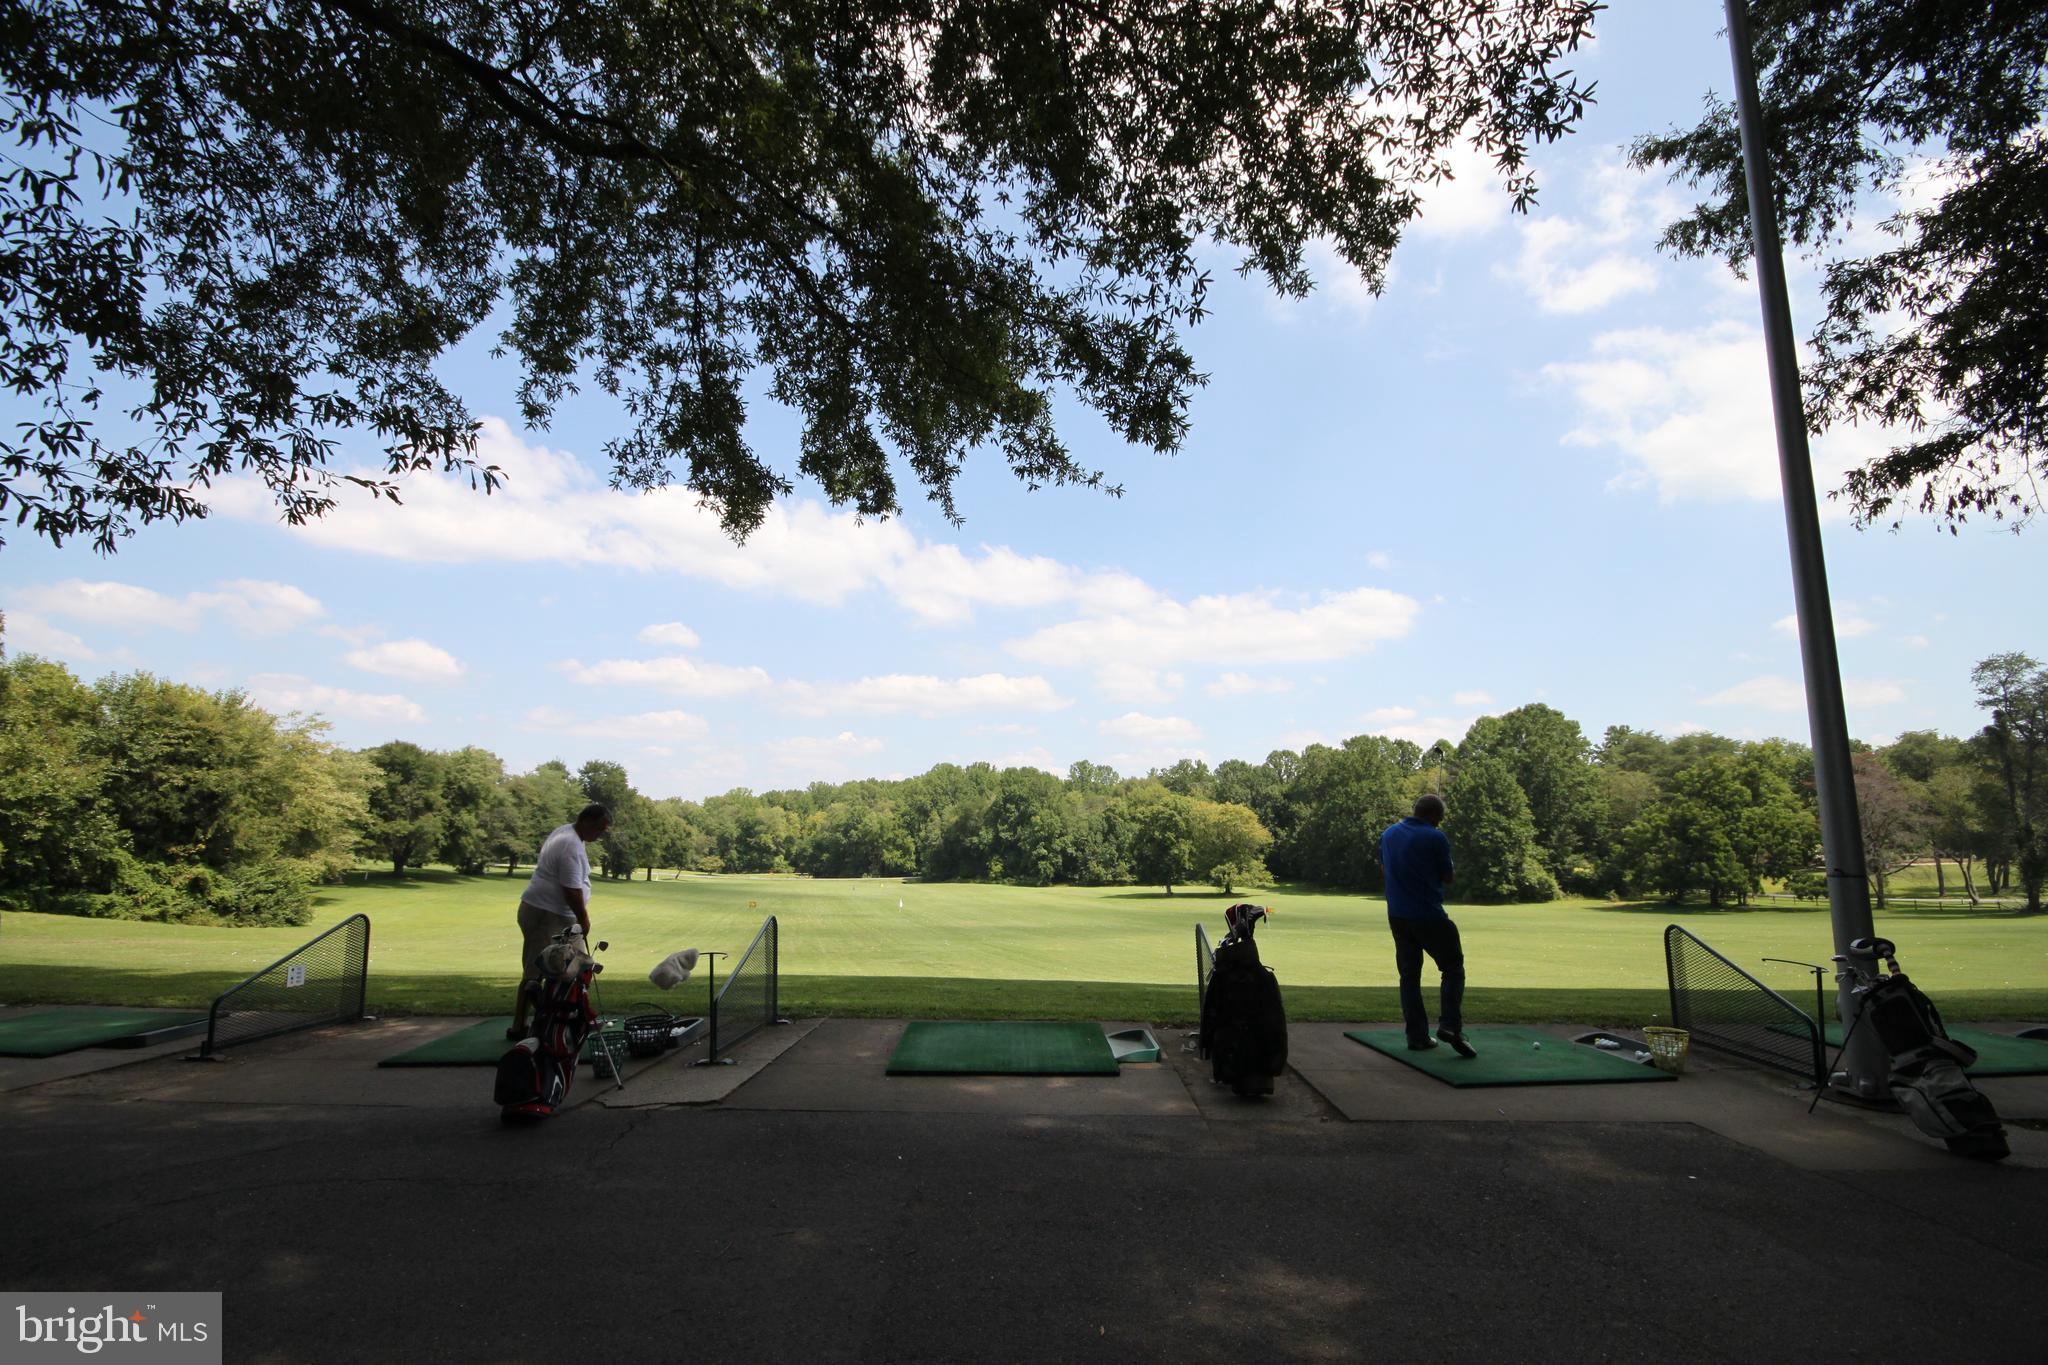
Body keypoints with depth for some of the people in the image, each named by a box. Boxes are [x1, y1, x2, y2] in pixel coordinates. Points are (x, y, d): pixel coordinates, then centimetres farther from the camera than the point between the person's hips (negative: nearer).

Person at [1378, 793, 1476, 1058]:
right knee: (1453, 969, 7)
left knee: (1409, 975, 10)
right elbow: (1447, 877, -3)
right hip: (1429, 915, -5)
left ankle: (1417, 1036, 8)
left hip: (1397, 915, 6)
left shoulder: (1388, 834, 6)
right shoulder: (1436, 838, -13)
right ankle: (1450, 1025, -8)